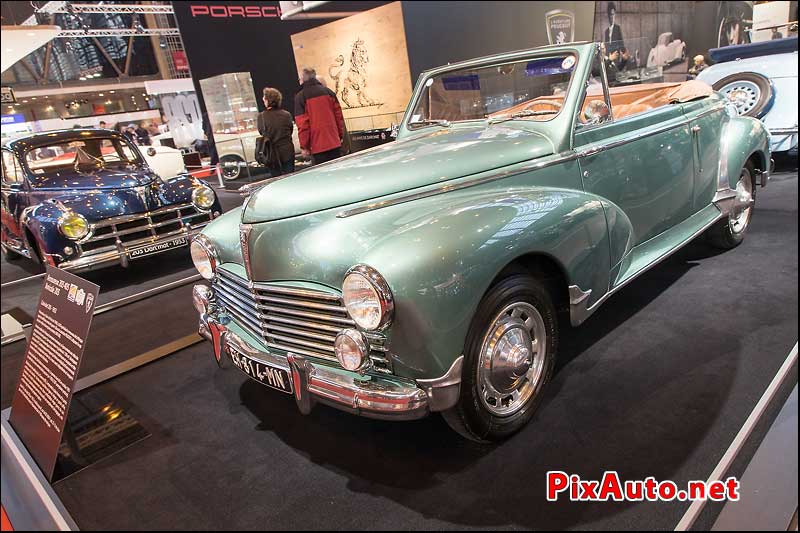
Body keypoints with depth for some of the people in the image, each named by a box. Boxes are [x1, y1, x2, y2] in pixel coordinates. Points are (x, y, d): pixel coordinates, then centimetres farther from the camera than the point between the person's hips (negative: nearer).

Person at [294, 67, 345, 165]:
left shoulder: (300, 97, -3)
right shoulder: (328, 92, 8)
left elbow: (302, 124, -7)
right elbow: (339, 116, 9)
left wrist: (304, 146, -2)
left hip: (318, 146, -4)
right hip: (335, 143, 4)